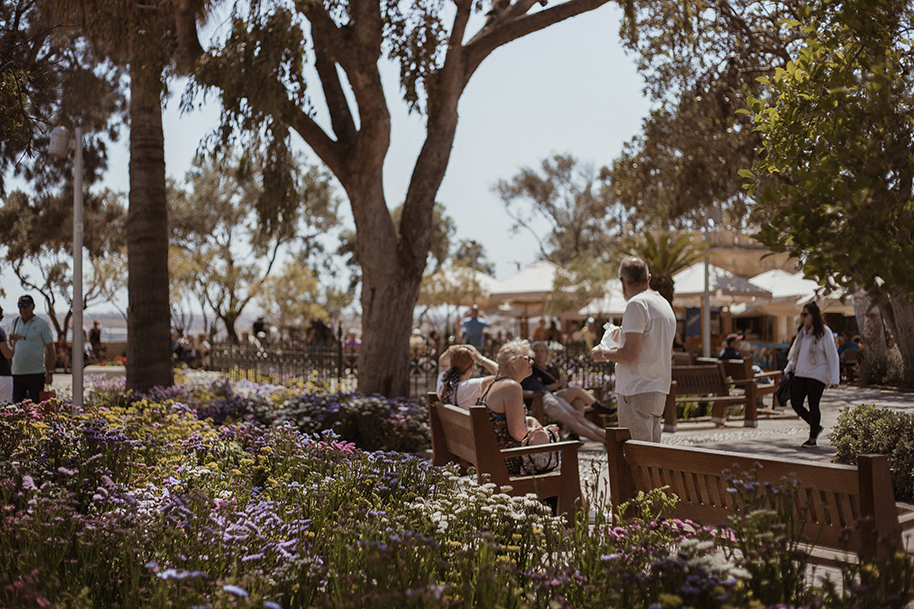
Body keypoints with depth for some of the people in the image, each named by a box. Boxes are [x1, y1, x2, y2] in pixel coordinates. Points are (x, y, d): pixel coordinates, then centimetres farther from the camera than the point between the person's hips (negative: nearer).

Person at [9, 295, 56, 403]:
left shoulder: (42, 324, -1)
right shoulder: (15, 322, 13)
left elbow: (50, 350, -2)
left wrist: (50, 372, -7)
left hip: (36, 373, -4)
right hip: (16, 373, 4)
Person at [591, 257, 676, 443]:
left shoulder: (636, 304, -13)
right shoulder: (665, 304, 16)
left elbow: (630, 355, -20)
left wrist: (605, 354, -2)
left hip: (638, 392, -9)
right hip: (659, 391, 9)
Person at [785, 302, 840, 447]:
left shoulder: (824, 332, -7)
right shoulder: (802, 331, 12)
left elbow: (832, 356, -8)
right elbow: (795, 352, 24)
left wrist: (834, 378, -13)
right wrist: (789, 368, 18)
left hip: (817, 374, -6)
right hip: (801, 373, 7)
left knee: (813, 405, -3)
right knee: (795, 403, -1)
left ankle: (812, 439, 9)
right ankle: (816, 427, 22)